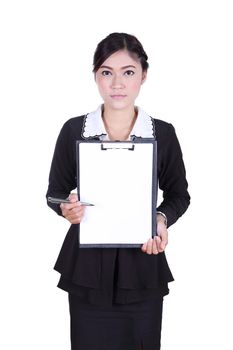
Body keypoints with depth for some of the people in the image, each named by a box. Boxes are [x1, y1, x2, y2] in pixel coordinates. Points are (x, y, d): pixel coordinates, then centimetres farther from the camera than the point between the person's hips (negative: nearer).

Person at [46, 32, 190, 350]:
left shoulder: (163, 133, -2)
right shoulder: (73, 130, -2)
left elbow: (179, 195, 9)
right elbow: (55, 192, 7)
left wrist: (162, 218, -12)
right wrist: (66, 208, -15)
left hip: (142, 264, 0)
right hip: (87, 265, 0)